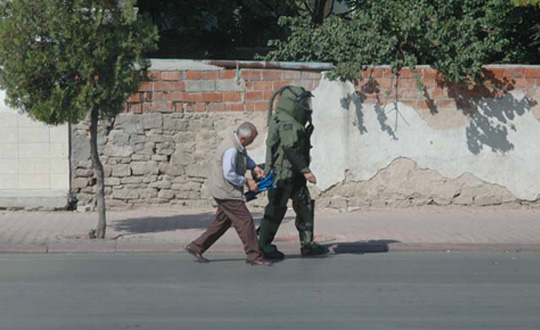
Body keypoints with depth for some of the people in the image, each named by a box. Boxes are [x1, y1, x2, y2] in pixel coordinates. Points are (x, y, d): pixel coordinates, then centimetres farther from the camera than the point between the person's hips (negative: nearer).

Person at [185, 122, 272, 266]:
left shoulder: (237, 144, 5)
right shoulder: (231, 150, -26)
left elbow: (245, 157, 24)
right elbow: (229, 175, -26)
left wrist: (254, 167, 7)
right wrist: (247, 182, -15)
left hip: (224, 190, 11)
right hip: (226, 192, -11)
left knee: (222, 222, 18)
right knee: (245, 221, -6)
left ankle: (196, 247, 22)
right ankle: (254, 256, -1)